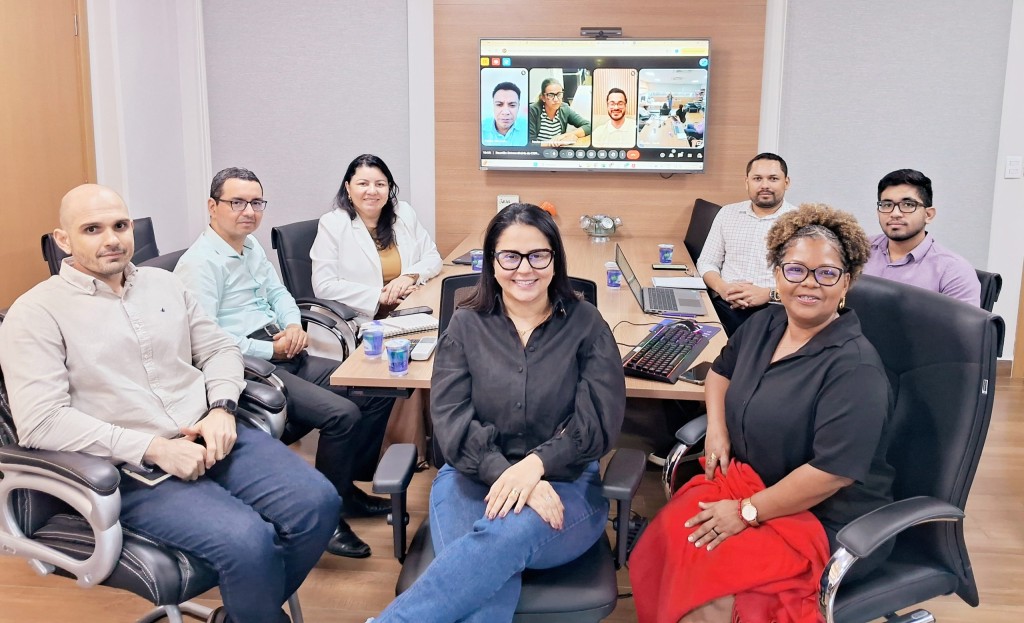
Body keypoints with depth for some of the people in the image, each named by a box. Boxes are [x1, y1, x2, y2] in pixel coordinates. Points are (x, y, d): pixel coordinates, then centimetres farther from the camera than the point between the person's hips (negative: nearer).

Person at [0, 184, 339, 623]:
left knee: (318, 503, -14)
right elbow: (40, 421, -12)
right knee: (250, 541, -29)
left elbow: (220, 349, 17)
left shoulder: (163, 284, 15)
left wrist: (221, 408, -5)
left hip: (212, 437, 6)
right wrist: (153, 448, -18)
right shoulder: (35, 313, -2)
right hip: (132, 470, -5)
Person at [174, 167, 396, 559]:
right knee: (343, 414, -25)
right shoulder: (199, 263, -12)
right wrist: (271, 350, -16)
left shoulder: (251, 247, 16)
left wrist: (294, 325, 1)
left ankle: (348, 487, 15)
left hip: (285, 358, 9)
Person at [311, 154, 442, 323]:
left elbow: (432, 258, 12)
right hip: (359, 322, -5)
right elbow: (324, 287, -10)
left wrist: (410, 276, -10)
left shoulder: (404, 213, 9)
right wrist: (379, 295, -16)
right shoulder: (332, 224, -4)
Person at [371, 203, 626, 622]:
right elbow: (451, 420, -3)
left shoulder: (586, 325, 4)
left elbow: (599, 422, -5)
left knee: (508, 532, -36)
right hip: (473, 477, 1)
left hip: (565, 483, 0)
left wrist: (534, 466, -22)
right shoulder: (466, 326, 7)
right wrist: (504, 474, -21)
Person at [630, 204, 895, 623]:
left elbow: (833, 471, -25)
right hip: (750, 481, 7)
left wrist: (747, 512, -20)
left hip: (828, 521, -7)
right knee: (669, 532, -20)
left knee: (709, 570, -29)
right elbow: (721, 371, 23)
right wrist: (717, 428, 4)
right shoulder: (763, 326, 4)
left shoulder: (855, 367, -21)